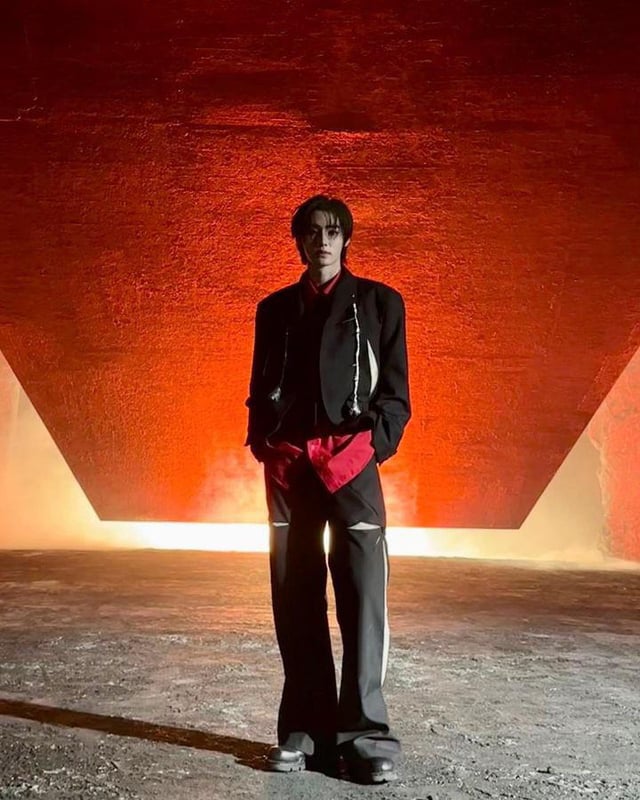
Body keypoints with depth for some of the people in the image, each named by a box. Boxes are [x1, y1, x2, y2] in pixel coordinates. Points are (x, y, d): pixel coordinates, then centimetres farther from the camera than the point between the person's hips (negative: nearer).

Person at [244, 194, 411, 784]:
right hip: (287, 465, 3)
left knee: (363, 591, -11)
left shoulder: (378, 302, 10)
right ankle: (305, 727, 10)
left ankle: (364, 730, -4)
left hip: (351, 460, -2)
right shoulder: (275, 308, 17)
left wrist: (375, 443, -6)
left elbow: (395, 389, 6)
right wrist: (264, 443, 4)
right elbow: (260, 388, 19)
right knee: (295, 596, 2)